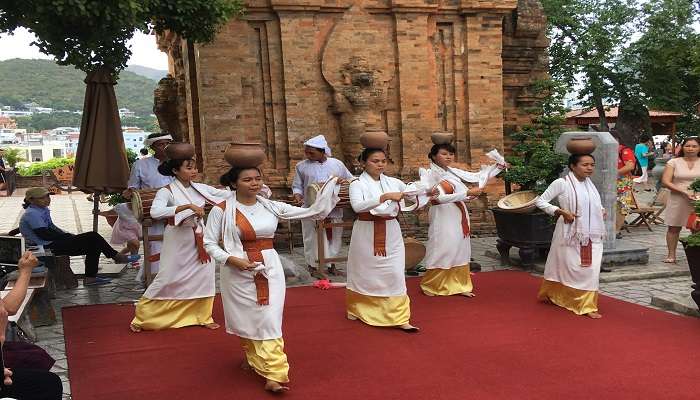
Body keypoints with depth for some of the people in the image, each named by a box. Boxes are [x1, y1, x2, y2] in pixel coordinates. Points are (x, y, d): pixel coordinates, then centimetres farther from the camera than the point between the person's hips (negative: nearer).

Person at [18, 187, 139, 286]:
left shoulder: (42, 210, 15)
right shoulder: (31, 214, -16)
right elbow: (45, 235, -21)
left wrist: (68, 235, 5)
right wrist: (68, 236, -11)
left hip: (54, 242, 10)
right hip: (47, 247, -10)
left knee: (94, 244, 0)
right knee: (92, 238, -15)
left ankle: (90, 278, -2)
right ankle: (117, 257, -2)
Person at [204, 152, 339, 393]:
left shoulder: (271, 207, 0)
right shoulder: (222, 210, -8)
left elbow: (312, 212, -1)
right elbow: (210, 243, -3)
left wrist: (330, 186, -7)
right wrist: (231, 259, -18)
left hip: (269, 269, 1)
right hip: (238, 272, -1)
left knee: (269, 319, -2)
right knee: (248, 318, 12)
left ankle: (274, 374, 2)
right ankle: (253, 356, 40)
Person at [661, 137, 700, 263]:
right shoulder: (674, 162, 3)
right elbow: (665, 181, -5)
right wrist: (684, 192, -15)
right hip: (678, 200, 0)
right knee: (674, 228, 4)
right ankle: (671, 254, 11)